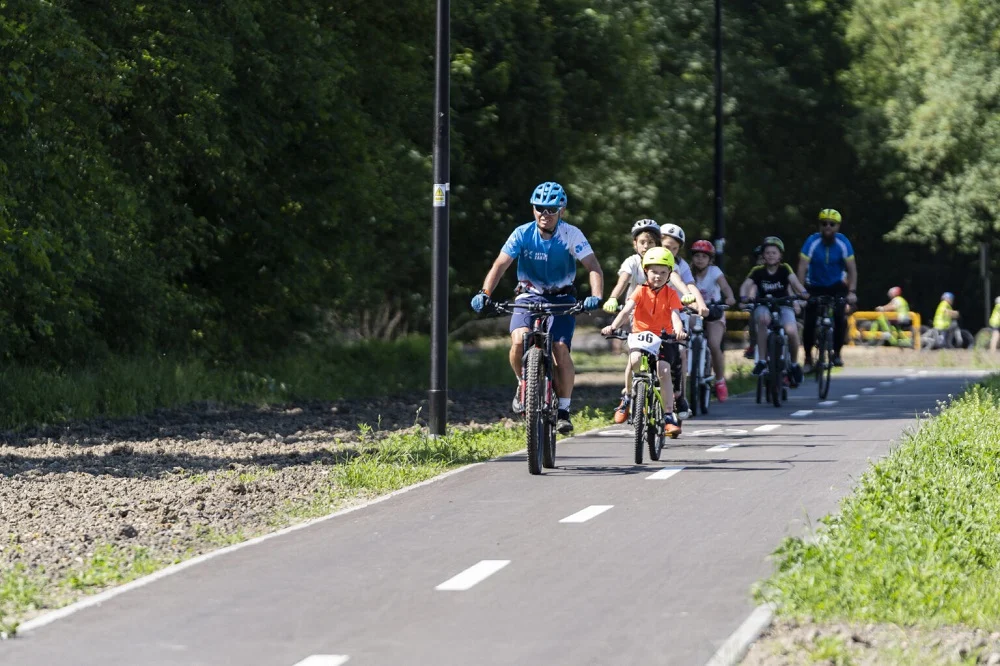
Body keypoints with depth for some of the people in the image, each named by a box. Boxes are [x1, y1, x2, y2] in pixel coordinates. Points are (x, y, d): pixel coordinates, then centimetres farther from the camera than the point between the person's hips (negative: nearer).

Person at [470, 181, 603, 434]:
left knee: (561, 350, -18)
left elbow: (593, 267, -21)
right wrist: (484, 294, -34)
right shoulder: (522, 234, -12)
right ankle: (523, 383, 4)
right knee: (519, 341, -26)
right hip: (529, 295, 1)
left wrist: (596, 296, -39)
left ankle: (564, 410, -3)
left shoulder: (571, 235, -15)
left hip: (561, 298, -1)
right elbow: (500, 265, -18)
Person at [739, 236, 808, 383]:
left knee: (791, 331, -27)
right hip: (763, 306, 0)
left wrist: (803, 293, -42)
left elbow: (794, 281, -21)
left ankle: (794, 364, 2)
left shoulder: (784, 269, -4)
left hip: (783, 306, 0)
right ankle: (761, 361, -29)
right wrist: (744, 297, -40)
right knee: (763, 318, -37)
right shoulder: (758, 271, -5)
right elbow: (746, 285, -17)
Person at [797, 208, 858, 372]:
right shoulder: (812, 242, -21)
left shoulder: (843, 243, -17)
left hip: (836, 286, 0)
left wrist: (852, 291, -33)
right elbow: (802, 268, -27)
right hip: (815, 286, 0)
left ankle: (836, 353, 2)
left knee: (840, 318, -20)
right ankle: (808, 358, 5)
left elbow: (852, 269, -19)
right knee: (809, 322, -13)